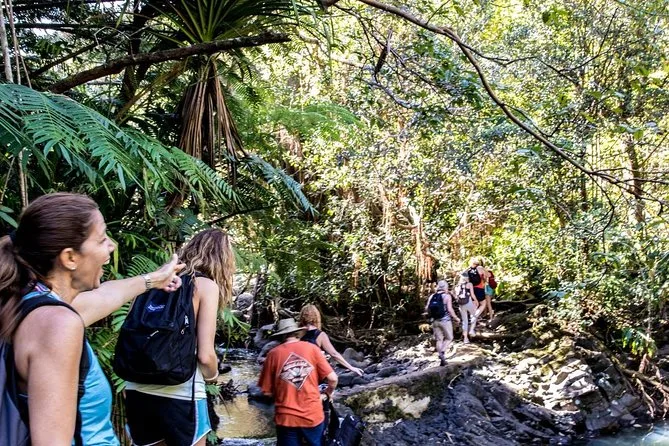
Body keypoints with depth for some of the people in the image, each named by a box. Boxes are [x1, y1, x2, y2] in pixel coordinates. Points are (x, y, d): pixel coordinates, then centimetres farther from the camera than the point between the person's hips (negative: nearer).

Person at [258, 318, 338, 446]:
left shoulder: (273, 354, -4)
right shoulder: (312, 348, -4)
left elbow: (266, 391, -1)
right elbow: (332, 378, -5)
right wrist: (329, 391, 16)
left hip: (286, 418, 0)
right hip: (313, 415, 1)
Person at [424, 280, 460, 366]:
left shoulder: (432, 296, 5)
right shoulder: (447, 296, -8)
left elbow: (426, 309, 3)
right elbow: (450, 310, -14)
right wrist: (456, 318, 0)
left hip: (435, 321, 4)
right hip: (445, 320, -4)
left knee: (438, 339, 10)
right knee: (449, 338, 10)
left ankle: (442, 360, 10)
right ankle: (442, 352, -12)